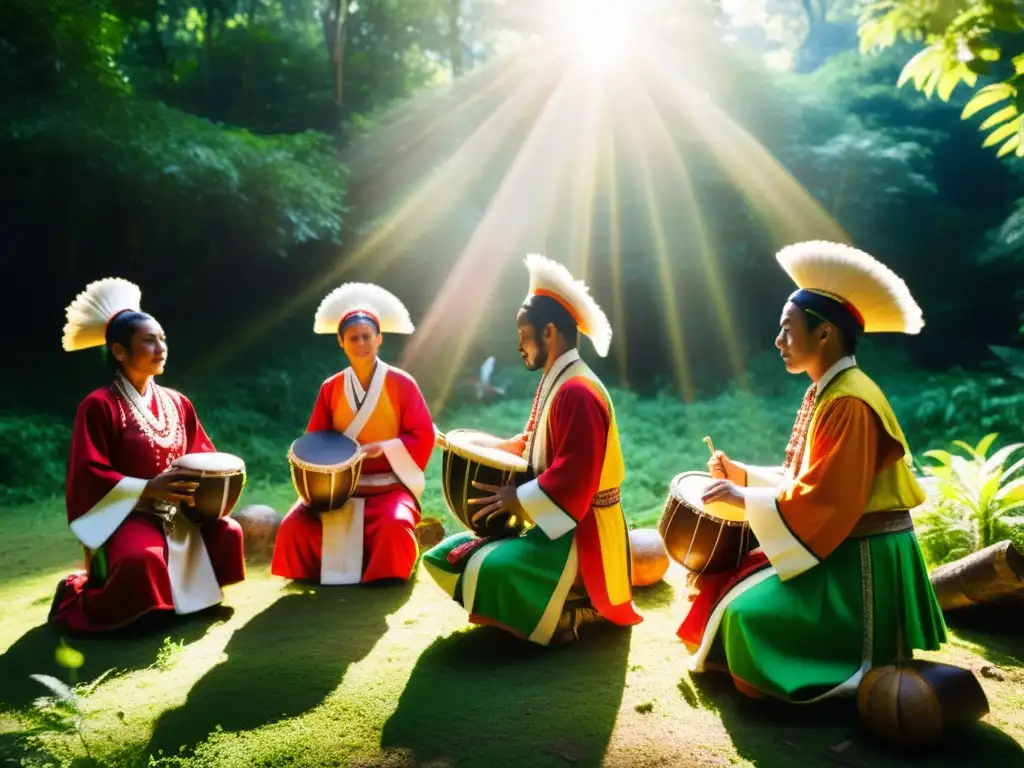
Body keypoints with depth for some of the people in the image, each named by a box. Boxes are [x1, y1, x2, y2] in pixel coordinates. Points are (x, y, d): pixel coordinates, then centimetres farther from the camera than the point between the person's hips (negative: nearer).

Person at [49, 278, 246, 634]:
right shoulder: (99, 405, -10)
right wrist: (148, 489, -23)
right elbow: (88, 475, -15)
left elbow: (203, 456, 15)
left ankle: (186, 592, 13)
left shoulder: (176, 403, 9)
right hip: (124, 514, -7)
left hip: (176, 513, 7)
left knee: (226, 532, -13)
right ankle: (80, 602, -3)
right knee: (141, 558, -35)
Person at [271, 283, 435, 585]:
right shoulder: (331, 388, 6)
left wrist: (384, 448, -19)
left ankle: (383, 588, -5)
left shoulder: (401, 383, -3)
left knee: (394, 526, -34)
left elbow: (423, 436, -4)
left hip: (389, 485, -3)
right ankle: (320, 584, 7)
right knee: (294, 526, -19)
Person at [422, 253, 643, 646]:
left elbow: (572, 480, -28)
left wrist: (516, 500, -22)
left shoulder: (577, 392, -22)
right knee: (444, 557, 8)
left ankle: (566, 613, -6)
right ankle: (554, 601, 9)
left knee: (490, 569, -34)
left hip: (579, 533, -10)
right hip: (551, 523, 10)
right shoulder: (554, 382, 11)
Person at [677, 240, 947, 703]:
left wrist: (744, 500, -20)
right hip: (835, 548, 10)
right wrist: (744, 476, 5)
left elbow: (826, 500, -26)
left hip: (859, 561, -10)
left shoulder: (849, 402, -22)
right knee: (733, 586, 9)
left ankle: (860, 677, 3)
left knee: (751, 610, -16)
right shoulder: (824, 394, 9)